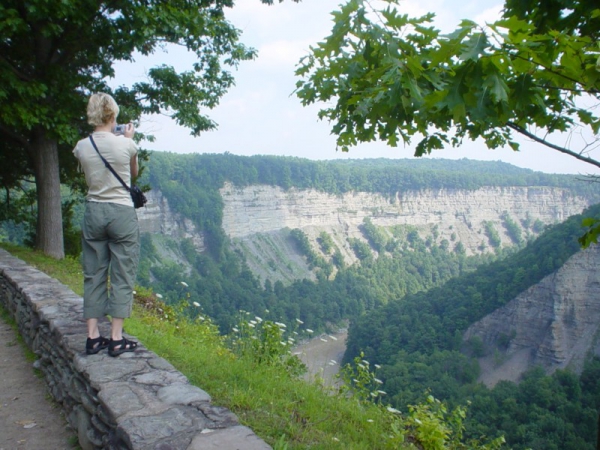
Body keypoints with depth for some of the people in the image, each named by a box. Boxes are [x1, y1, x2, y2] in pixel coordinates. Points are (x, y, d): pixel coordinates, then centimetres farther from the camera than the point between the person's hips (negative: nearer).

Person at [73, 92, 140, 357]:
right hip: (122, 213, -4)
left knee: (94, 275, 11)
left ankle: (93, 337, 15)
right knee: (122, 276, 3)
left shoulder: (81, 147, 0)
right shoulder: (126, 144, -9)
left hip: (94, 212, 4)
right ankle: (116, 339, 6)